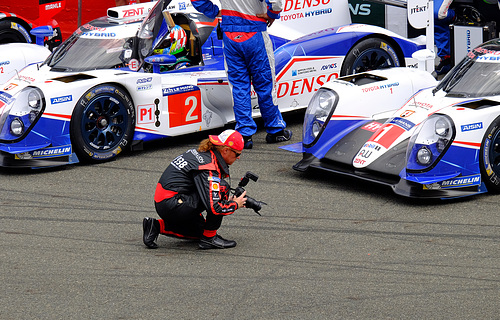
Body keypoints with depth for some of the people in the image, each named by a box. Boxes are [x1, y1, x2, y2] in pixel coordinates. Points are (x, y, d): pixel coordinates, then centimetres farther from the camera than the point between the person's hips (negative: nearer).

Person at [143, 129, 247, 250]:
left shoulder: (200, 152, 11)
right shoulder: (209, 168, -19)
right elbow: (214, 207, -24)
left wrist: (228, 199, 14)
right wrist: (235, 205, -6)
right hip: (172, 206, -10)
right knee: (223, 187, -14)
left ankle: (156, 226, 12)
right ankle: (209, 238, -4)